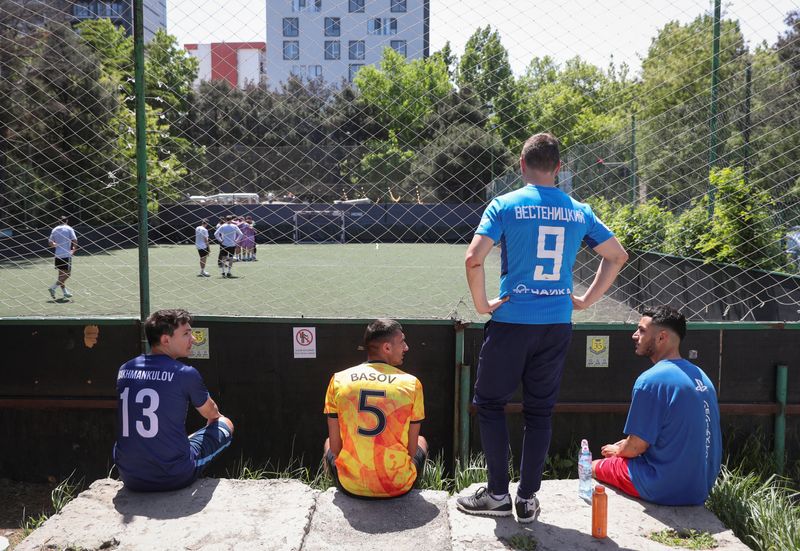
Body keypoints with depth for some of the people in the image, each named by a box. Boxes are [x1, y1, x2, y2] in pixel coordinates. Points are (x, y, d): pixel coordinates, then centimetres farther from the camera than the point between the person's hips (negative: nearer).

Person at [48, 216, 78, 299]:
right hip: (66, 254, -6)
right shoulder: (69, 228, -3)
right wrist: (74, 249, 5)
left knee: (61, 274, 12)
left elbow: (50, 243, 13)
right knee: (67, 274, -2)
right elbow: (75, 240, -11)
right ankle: (53, 287, -14)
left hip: (57, 254, 6)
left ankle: (65, 292, 15)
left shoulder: (55, 229, 11)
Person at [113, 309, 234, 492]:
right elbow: (211, 413, 9)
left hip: (130, 478, 5)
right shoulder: (186, 374, -12)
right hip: (176, 478, -5)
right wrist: (216, 417, 36)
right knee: (225, 424, 18)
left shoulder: (124, 369, 2)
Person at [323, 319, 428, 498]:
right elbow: (412, 450, -3)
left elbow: (335, 447, -1)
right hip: (398, 487, -1)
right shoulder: (411, 384, -8)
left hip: (351, 486, 1)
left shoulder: (338, 380, -5)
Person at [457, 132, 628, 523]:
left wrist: (481, 303, -4)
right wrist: (586, 300, 14)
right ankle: (528, 498, 19)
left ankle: (497, 494, 16)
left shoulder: (505, 205, -6)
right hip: (558, 325, 4)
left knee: (490, 404, 11)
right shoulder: (579, 212, 6)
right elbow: (617, 256, 13)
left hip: (512, 321, -4)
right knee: (539, 411, 12)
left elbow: (474, 258, -17)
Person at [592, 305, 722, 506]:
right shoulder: (701, 376, 6)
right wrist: (625, 445, 16)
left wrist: (616, 450, 7)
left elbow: (636, 447, -16)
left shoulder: (651, 380, -21)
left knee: (593, 466, 11)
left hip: (666, 490, -8)